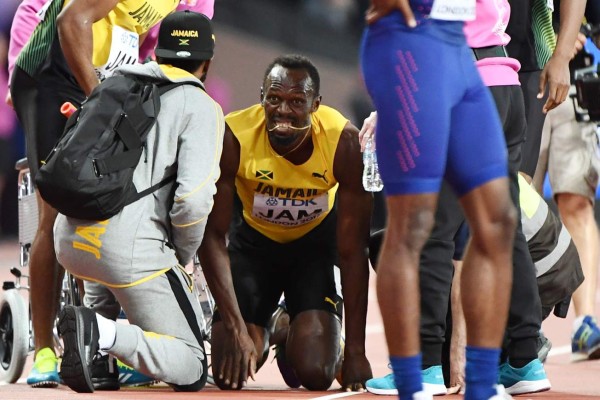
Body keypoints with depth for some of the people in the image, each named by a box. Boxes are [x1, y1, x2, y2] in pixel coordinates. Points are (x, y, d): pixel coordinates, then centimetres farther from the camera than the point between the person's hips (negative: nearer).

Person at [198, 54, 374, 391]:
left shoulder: (344, 141, -30)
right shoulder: (233, 137, -30)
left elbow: (353, 250, -23)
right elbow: (213, 235, -21)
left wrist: (356, 350, -23)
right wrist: (234, 324, -29)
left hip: (316, 240, 0)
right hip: (253, 239, 0)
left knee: (315, 373, -16)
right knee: (229, 374, -10)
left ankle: (291, 336, 22)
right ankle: (263, 332, 27)